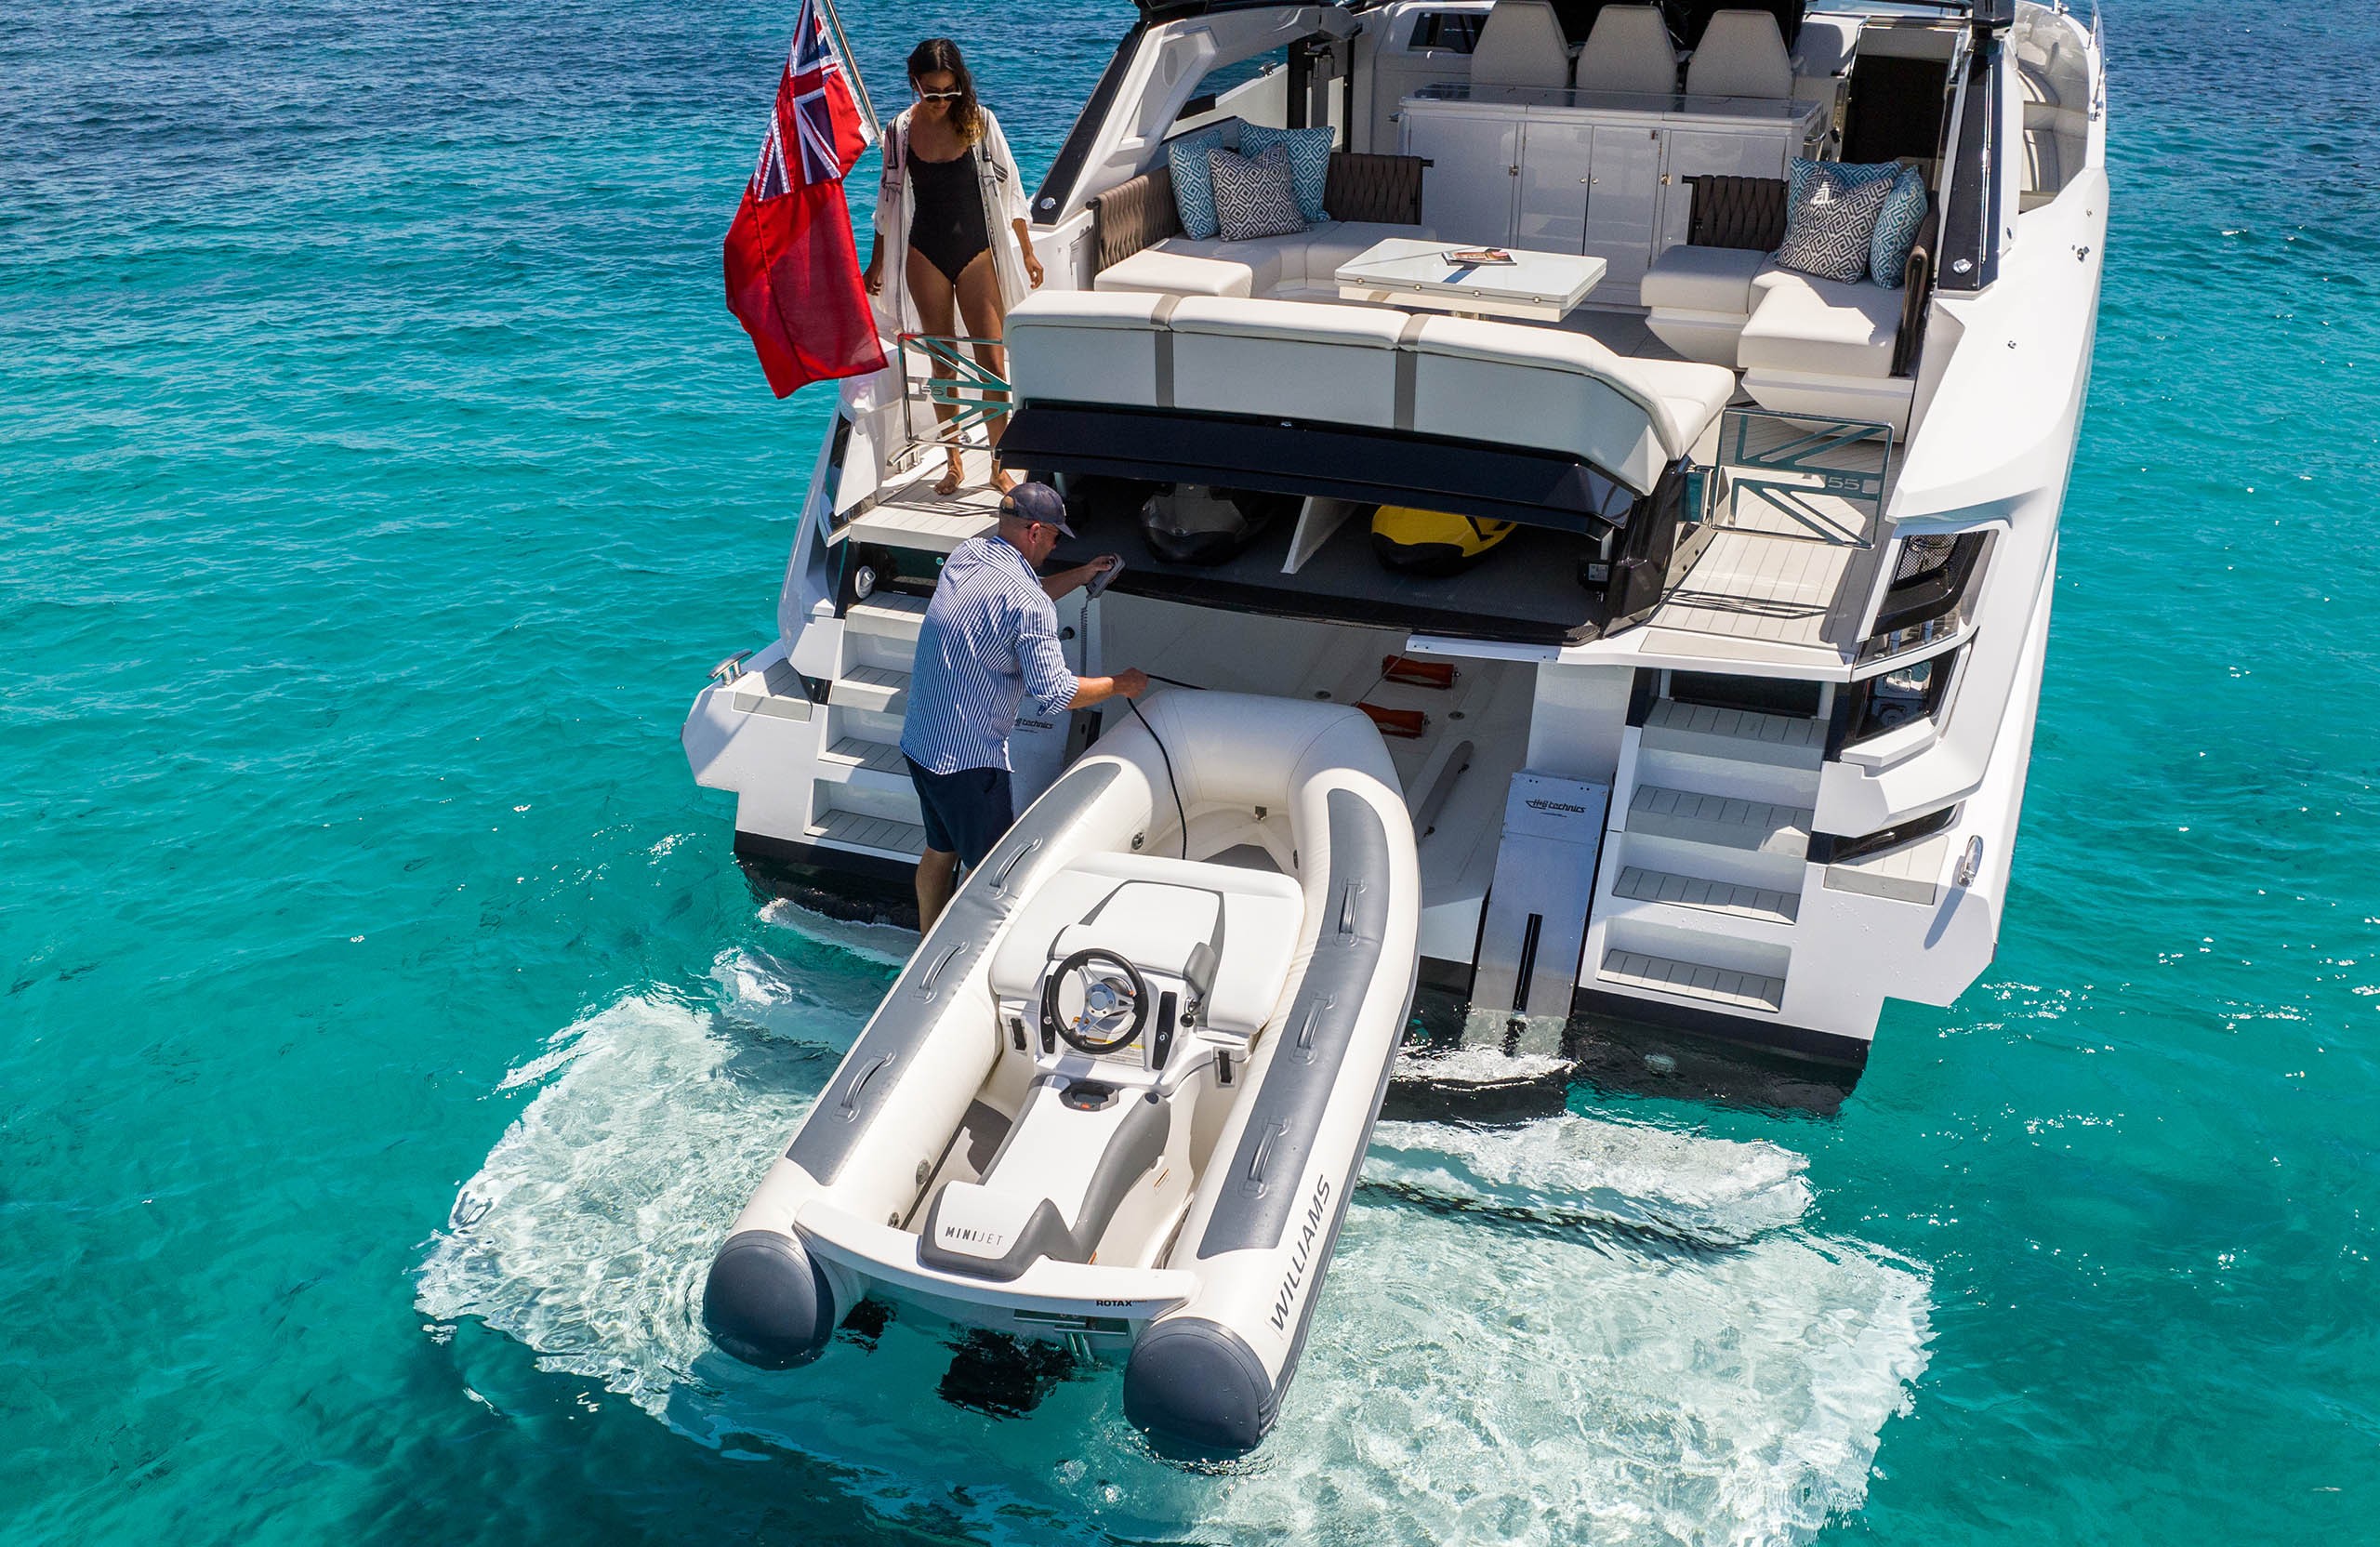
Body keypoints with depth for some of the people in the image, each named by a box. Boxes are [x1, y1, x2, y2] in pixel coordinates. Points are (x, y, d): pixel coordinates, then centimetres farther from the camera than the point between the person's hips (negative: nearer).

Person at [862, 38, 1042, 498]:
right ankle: (954, 464, 17)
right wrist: (876, 262, 13)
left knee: (992, 364, -4)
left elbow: (1008, 187, 2)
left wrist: (1027, 252, 3)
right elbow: (889, 199, 9)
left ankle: (999, 465, 6)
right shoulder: (902, 130, -1)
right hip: (925, 257, 1)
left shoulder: (980, 121, -5)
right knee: (942, 364, 7)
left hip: (976, 252, -1)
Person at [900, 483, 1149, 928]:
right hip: (968, 758, -9)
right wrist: (1120, 684, -8)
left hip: (919, 742, 9)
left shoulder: (966, 554, 4)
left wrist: (1083, 574, 25)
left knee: (939, 850, 24)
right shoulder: (1029, 604, -22)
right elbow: (1055, 692, -22)